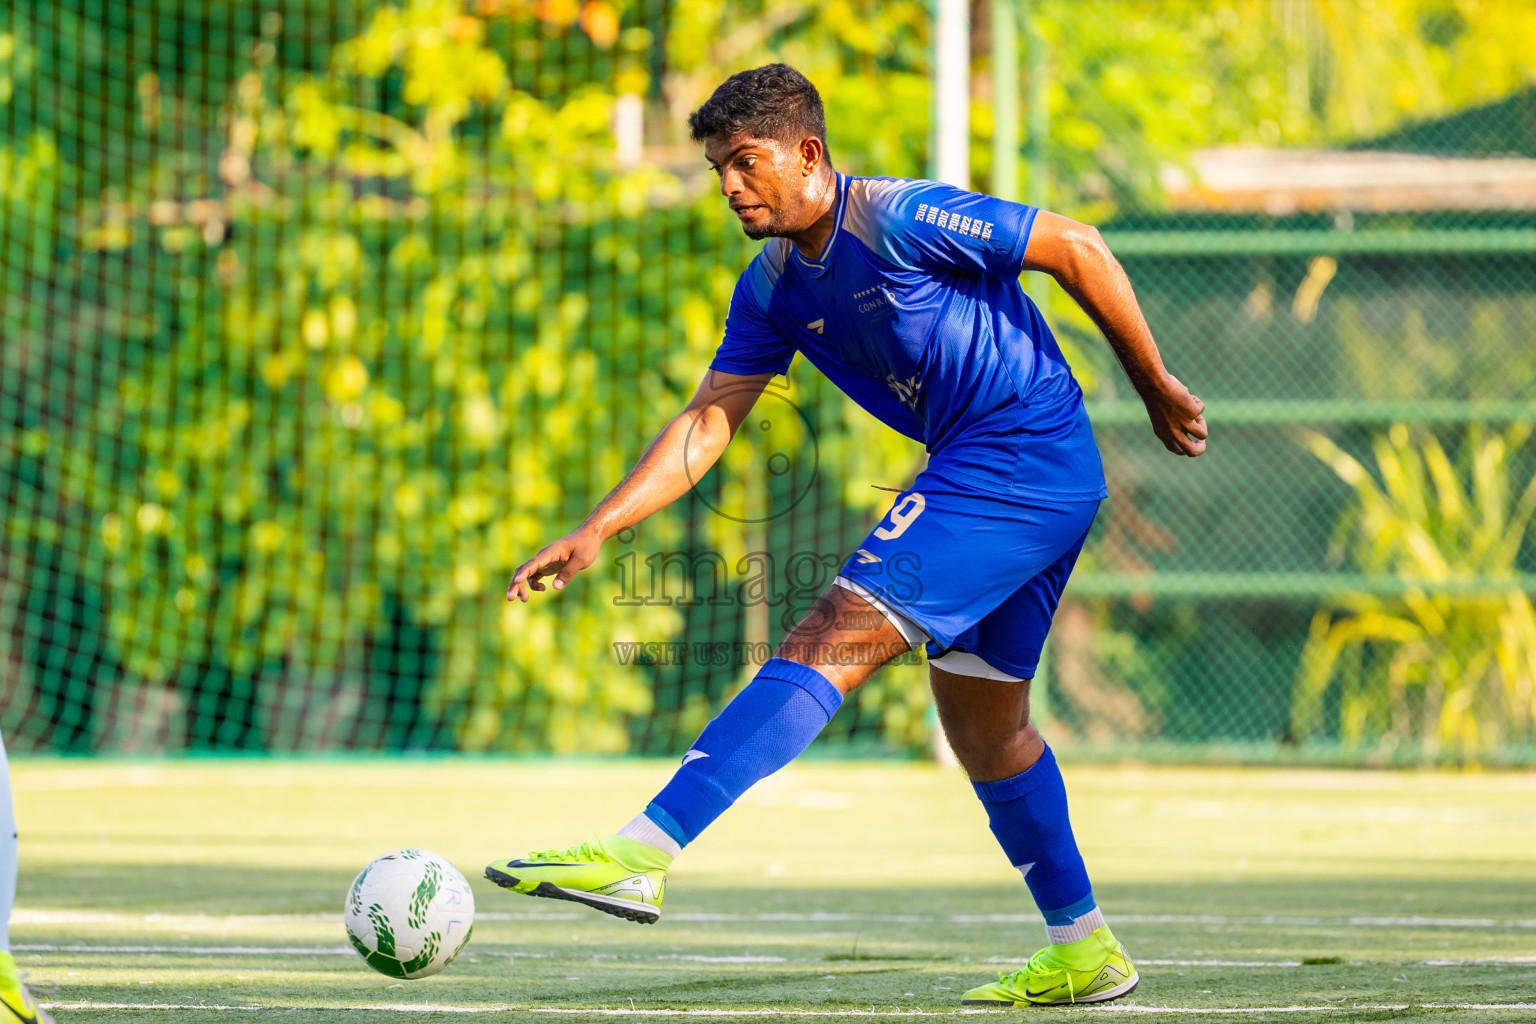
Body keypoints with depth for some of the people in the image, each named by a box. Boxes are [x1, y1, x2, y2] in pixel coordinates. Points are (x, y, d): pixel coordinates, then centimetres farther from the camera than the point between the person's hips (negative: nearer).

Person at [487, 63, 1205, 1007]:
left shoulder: (902, 220, -16)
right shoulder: (775, 287, 9)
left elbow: (1077, 249, -11)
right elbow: (707, 424, 9)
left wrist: (1157, 387, -4)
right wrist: (594, 533, -2)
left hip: (1023, 459, -9)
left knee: (828, 645, -17)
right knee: (983, 717, 16)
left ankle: (640, 855, -26)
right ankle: (1085, 952, 28)